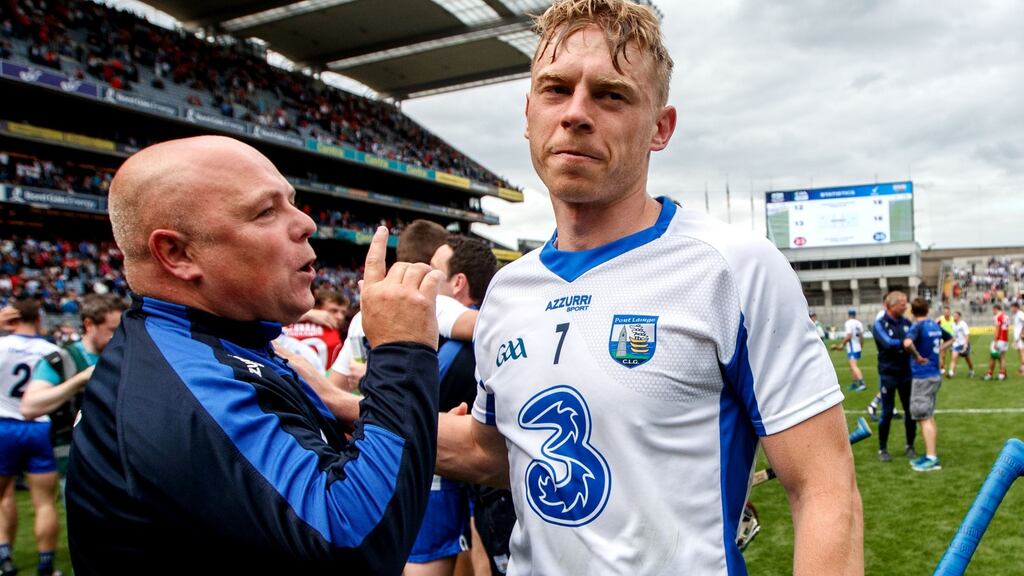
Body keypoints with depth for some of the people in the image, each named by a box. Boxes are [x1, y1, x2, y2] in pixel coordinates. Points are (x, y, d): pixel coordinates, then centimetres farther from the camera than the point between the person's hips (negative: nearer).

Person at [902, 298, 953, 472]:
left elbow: (907, 343, -37)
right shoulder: (935, 325, 7)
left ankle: (931, 459, -2)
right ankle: (930, 455, 21)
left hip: (923, 376, -8)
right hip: (935, 374, 8)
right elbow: (950, 339, 27)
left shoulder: (918, 326, -16)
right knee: (929, 416, 16)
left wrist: (917, 356, -21)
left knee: (924, 418, -3)